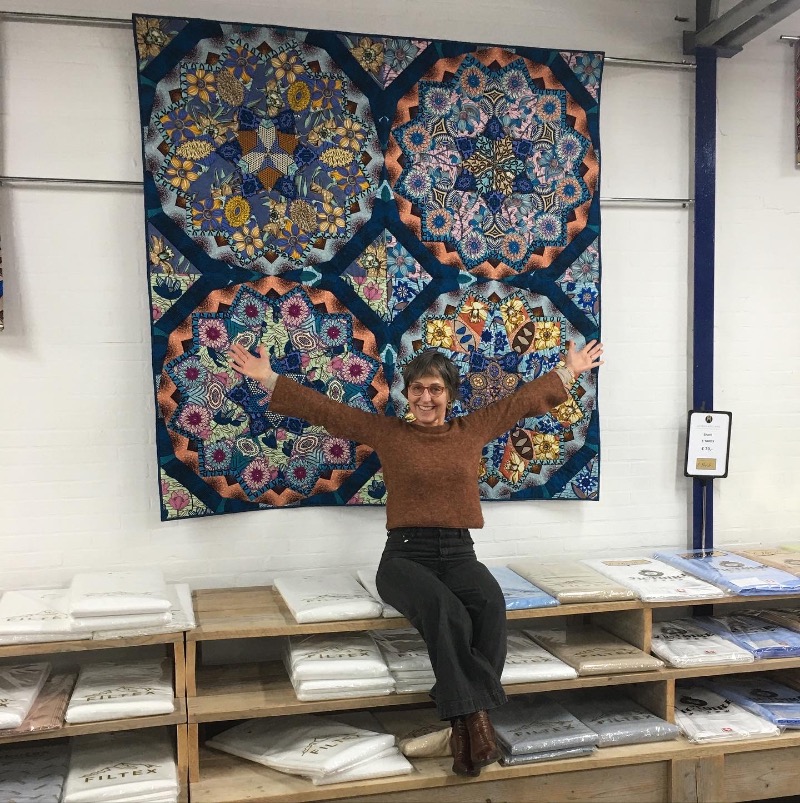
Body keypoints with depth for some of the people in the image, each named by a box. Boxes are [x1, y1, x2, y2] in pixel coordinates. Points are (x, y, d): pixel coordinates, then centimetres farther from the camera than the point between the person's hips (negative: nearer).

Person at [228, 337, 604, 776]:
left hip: (459, 554, 2)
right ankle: (475, 718, -28)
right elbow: (325, 409, 8)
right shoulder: (387, 432, 8)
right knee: (444, 609, -36)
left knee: (490, 606, -32)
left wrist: (569, 371, 29)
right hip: (405, 555, -2)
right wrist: (269, 379, 5)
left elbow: (525, 398, 24)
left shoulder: (473, 429, 14)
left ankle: (463, 726, -29)